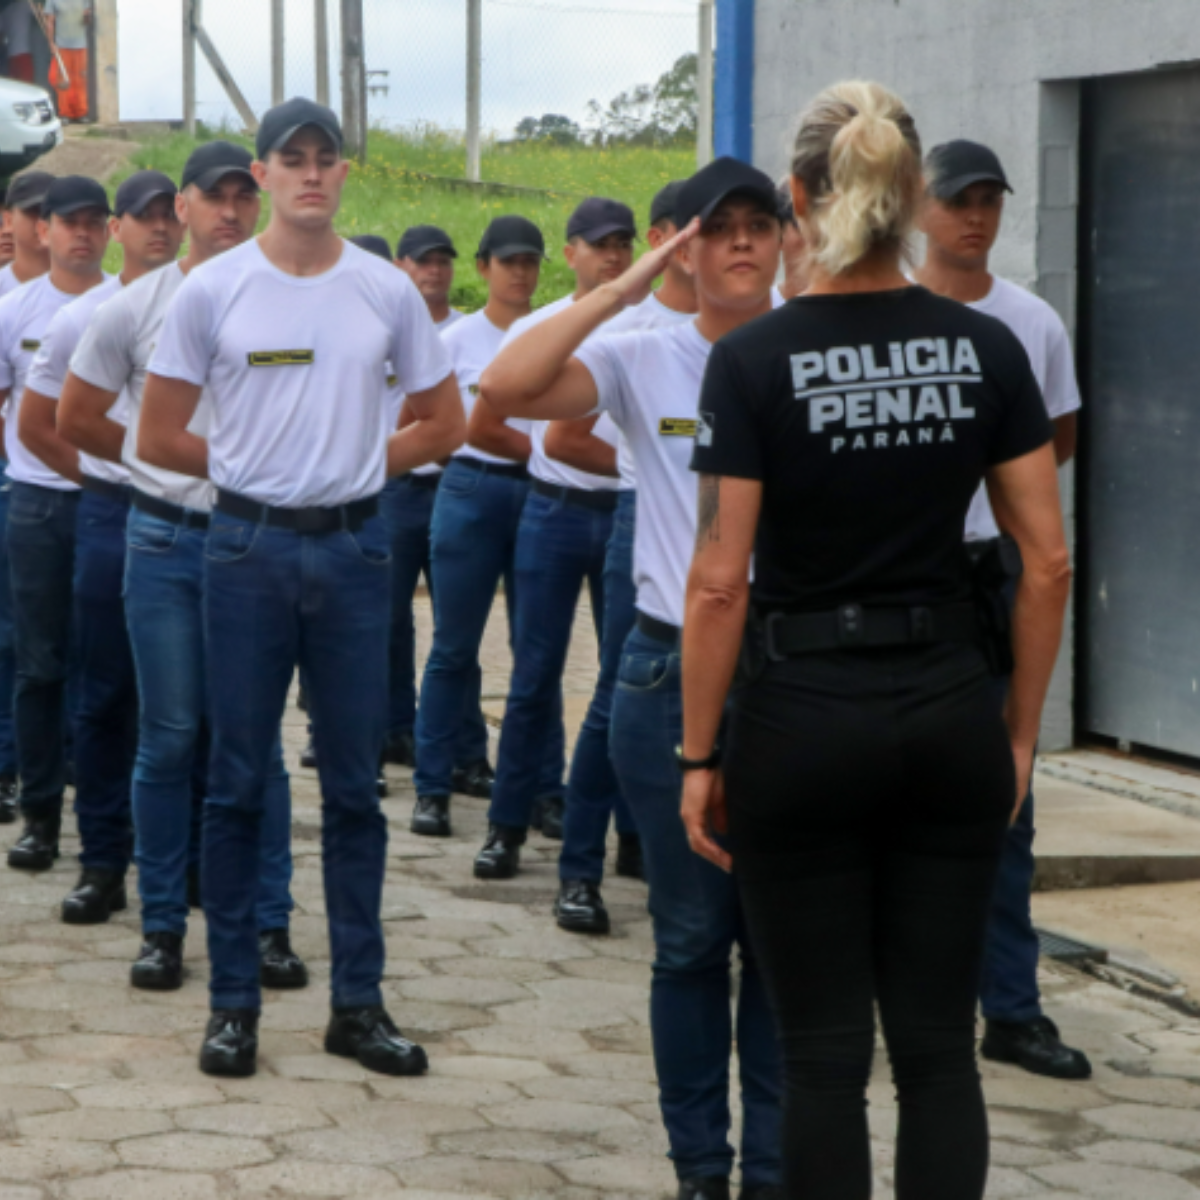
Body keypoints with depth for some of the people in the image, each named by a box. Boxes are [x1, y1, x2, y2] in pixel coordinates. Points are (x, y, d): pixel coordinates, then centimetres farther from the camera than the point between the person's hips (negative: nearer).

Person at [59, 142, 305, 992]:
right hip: (166, 539, 0)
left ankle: (268, 921, 11)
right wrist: (161, 462, 8)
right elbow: (76, 419, 8)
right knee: (170, 738, 4)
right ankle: (164, 923, 13)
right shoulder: (137, 308, 0)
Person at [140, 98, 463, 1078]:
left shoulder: (388, 292, 3)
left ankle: (359, 1003, 14)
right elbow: (159, 437, 2)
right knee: (239, 781, 4)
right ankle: (234, 1001, 12)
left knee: (354, 784, 7)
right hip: (248, 548, -1)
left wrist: (358, 465, 3)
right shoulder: (213, 290, -1)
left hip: (353, 549, 2)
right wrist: (250, 467, 3)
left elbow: (444, 424, 11)